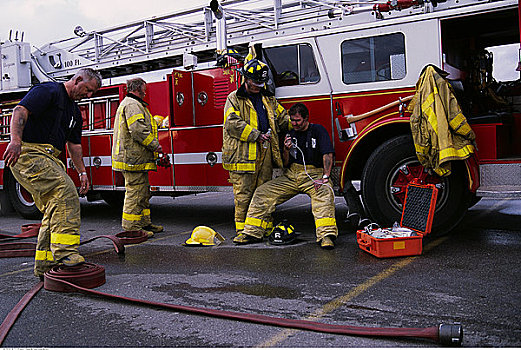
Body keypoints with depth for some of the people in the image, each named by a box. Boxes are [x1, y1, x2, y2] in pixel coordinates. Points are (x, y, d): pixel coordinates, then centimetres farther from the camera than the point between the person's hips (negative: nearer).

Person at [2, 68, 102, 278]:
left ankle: (45, 265, 14)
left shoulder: (74, 111, 21)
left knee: (55, 210, 7)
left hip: (49, 158, 10)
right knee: (65, 191, -26)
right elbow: (20, 111, -19)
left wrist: (82, 172, 19)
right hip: (29, 153, -10)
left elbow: (74, 144, 25)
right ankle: (64, 250, -29)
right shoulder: (49, 91, -6)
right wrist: (15, 141, -34)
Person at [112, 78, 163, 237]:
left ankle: (144, 223, 23)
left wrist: (153, 146, 22)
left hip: (136, 157, 11)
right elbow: (138, 130, -23)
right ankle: (132, 227, -4)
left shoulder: (132, 104, 25)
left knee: (143, 192, 16)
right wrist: (155, 145, -14)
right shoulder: (132, 105, -11)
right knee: (135, 192, -8)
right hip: (133, 158, -11)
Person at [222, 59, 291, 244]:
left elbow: (283, 119, 24)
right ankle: (242, 230, 4)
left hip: (265, 155, 5)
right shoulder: (235, 99, 4)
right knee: (243, 194, -4)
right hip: (243, 155, -5)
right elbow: (233, 124, -10)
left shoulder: (269, 100, 21)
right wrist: (256, 136, -14)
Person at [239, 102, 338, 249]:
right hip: (291, 176, 5)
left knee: (325, 192, -38)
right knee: (262, 192, -11)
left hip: (313, 175, -5)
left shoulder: (318, 130, -1)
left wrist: (325, 177, -25)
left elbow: (328, 155, -12)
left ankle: (326, 235, -45)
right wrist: (286, 150, -8)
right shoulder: (290, 134, 12)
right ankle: (252, 232, -8)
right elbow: (285, 164, 13)